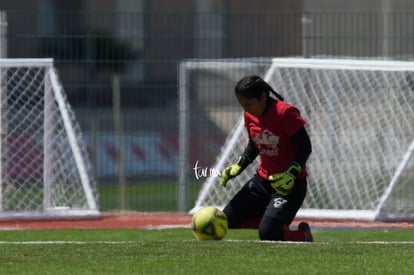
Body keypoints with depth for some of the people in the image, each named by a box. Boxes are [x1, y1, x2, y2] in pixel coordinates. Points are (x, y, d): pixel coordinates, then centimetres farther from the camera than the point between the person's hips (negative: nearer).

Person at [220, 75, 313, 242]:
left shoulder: (285, 113, -20)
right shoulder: (249, 115, 1)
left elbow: (305, 147, -17)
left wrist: (291, 174, -27)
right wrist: (238, 166, 5)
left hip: (291, 184, -8)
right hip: (262, 179, 8)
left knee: (268, 234, -22)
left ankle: (303, 236, 8)